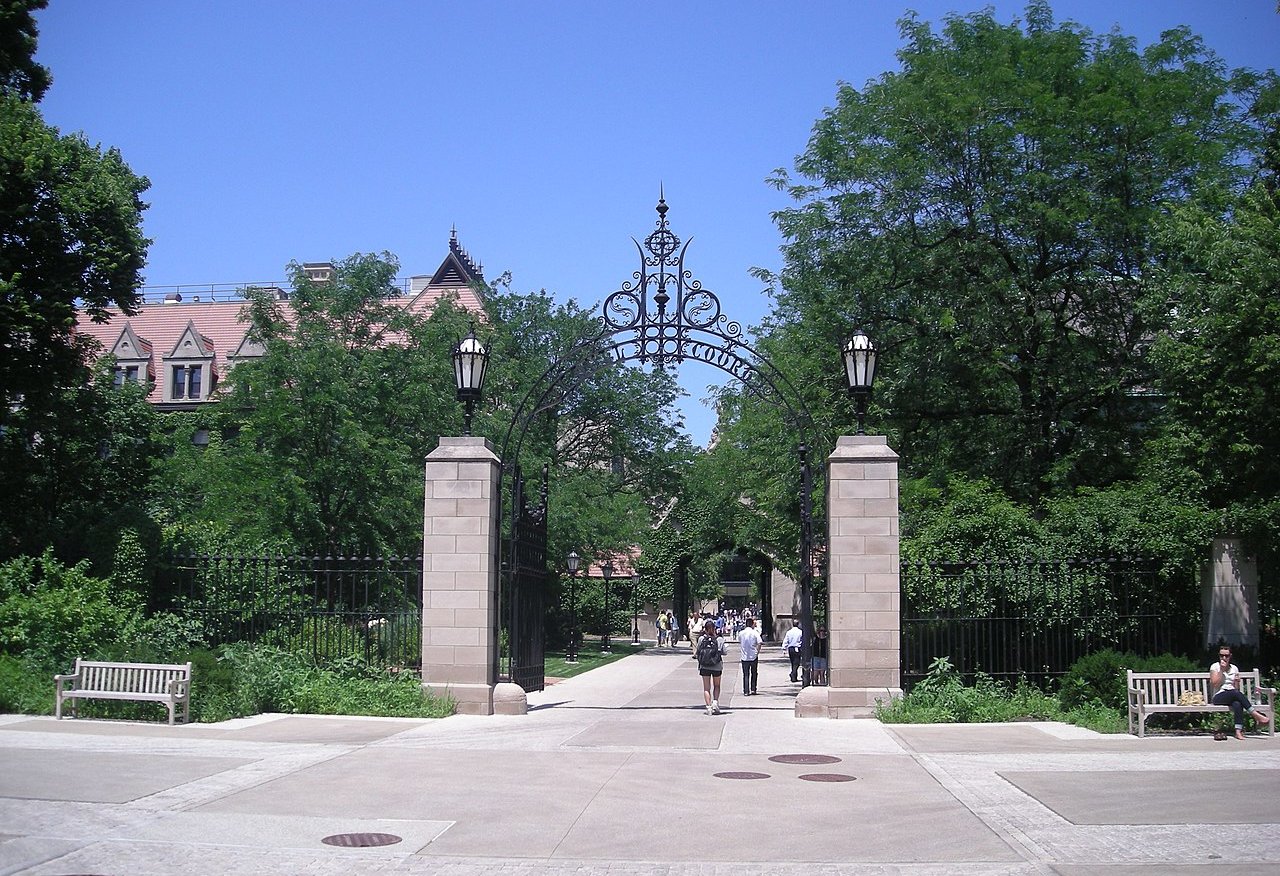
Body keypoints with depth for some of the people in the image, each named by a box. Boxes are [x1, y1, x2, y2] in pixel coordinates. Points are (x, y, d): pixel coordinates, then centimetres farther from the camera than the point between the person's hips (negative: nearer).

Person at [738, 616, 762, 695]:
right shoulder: (755, 633, -8)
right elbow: (759, 644, -14)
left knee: (746, 675, 6)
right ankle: (753, 689, 13)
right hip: (754, 656, -1)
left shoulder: (741, 633, 0)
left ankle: (746, 691, 2)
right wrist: (757, 652, -3)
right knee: (754, 673, 14)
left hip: (744, 657, 2)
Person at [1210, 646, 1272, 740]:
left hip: (1233, 696, 3)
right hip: (1218, 697, -3)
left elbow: (1237, 688, 15)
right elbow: (1215, 684, -9)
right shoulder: (1215, 666, 6)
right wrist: (1221, 669, -9)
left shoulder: (1234, 668, 17)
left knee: (1237, 703, -35)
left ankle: (1238, 731, -46)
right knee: (1235, 693, -35)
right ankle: (1256, 714, -38)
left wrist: (1237, 682, -7)